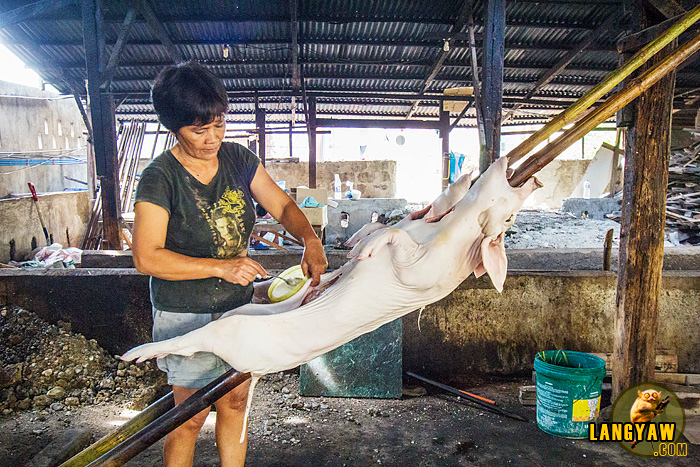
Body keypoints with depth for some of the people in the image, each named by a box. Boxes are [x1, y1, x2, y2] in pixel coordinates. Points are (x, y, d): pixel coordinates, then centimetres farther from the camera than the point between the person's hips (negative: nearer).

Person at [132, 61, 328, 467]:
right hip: (187, 315, -5)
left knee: (236, 403, 16)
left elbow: (283, 206, 1)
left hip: (238, 306, 5)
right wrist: (222, 267, -26)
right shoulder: (160, 178, -16)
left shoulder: (238, 159, -1)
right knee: (191, 417, 6)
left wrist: (310, 240, -19)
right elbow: (147, 257, -21)